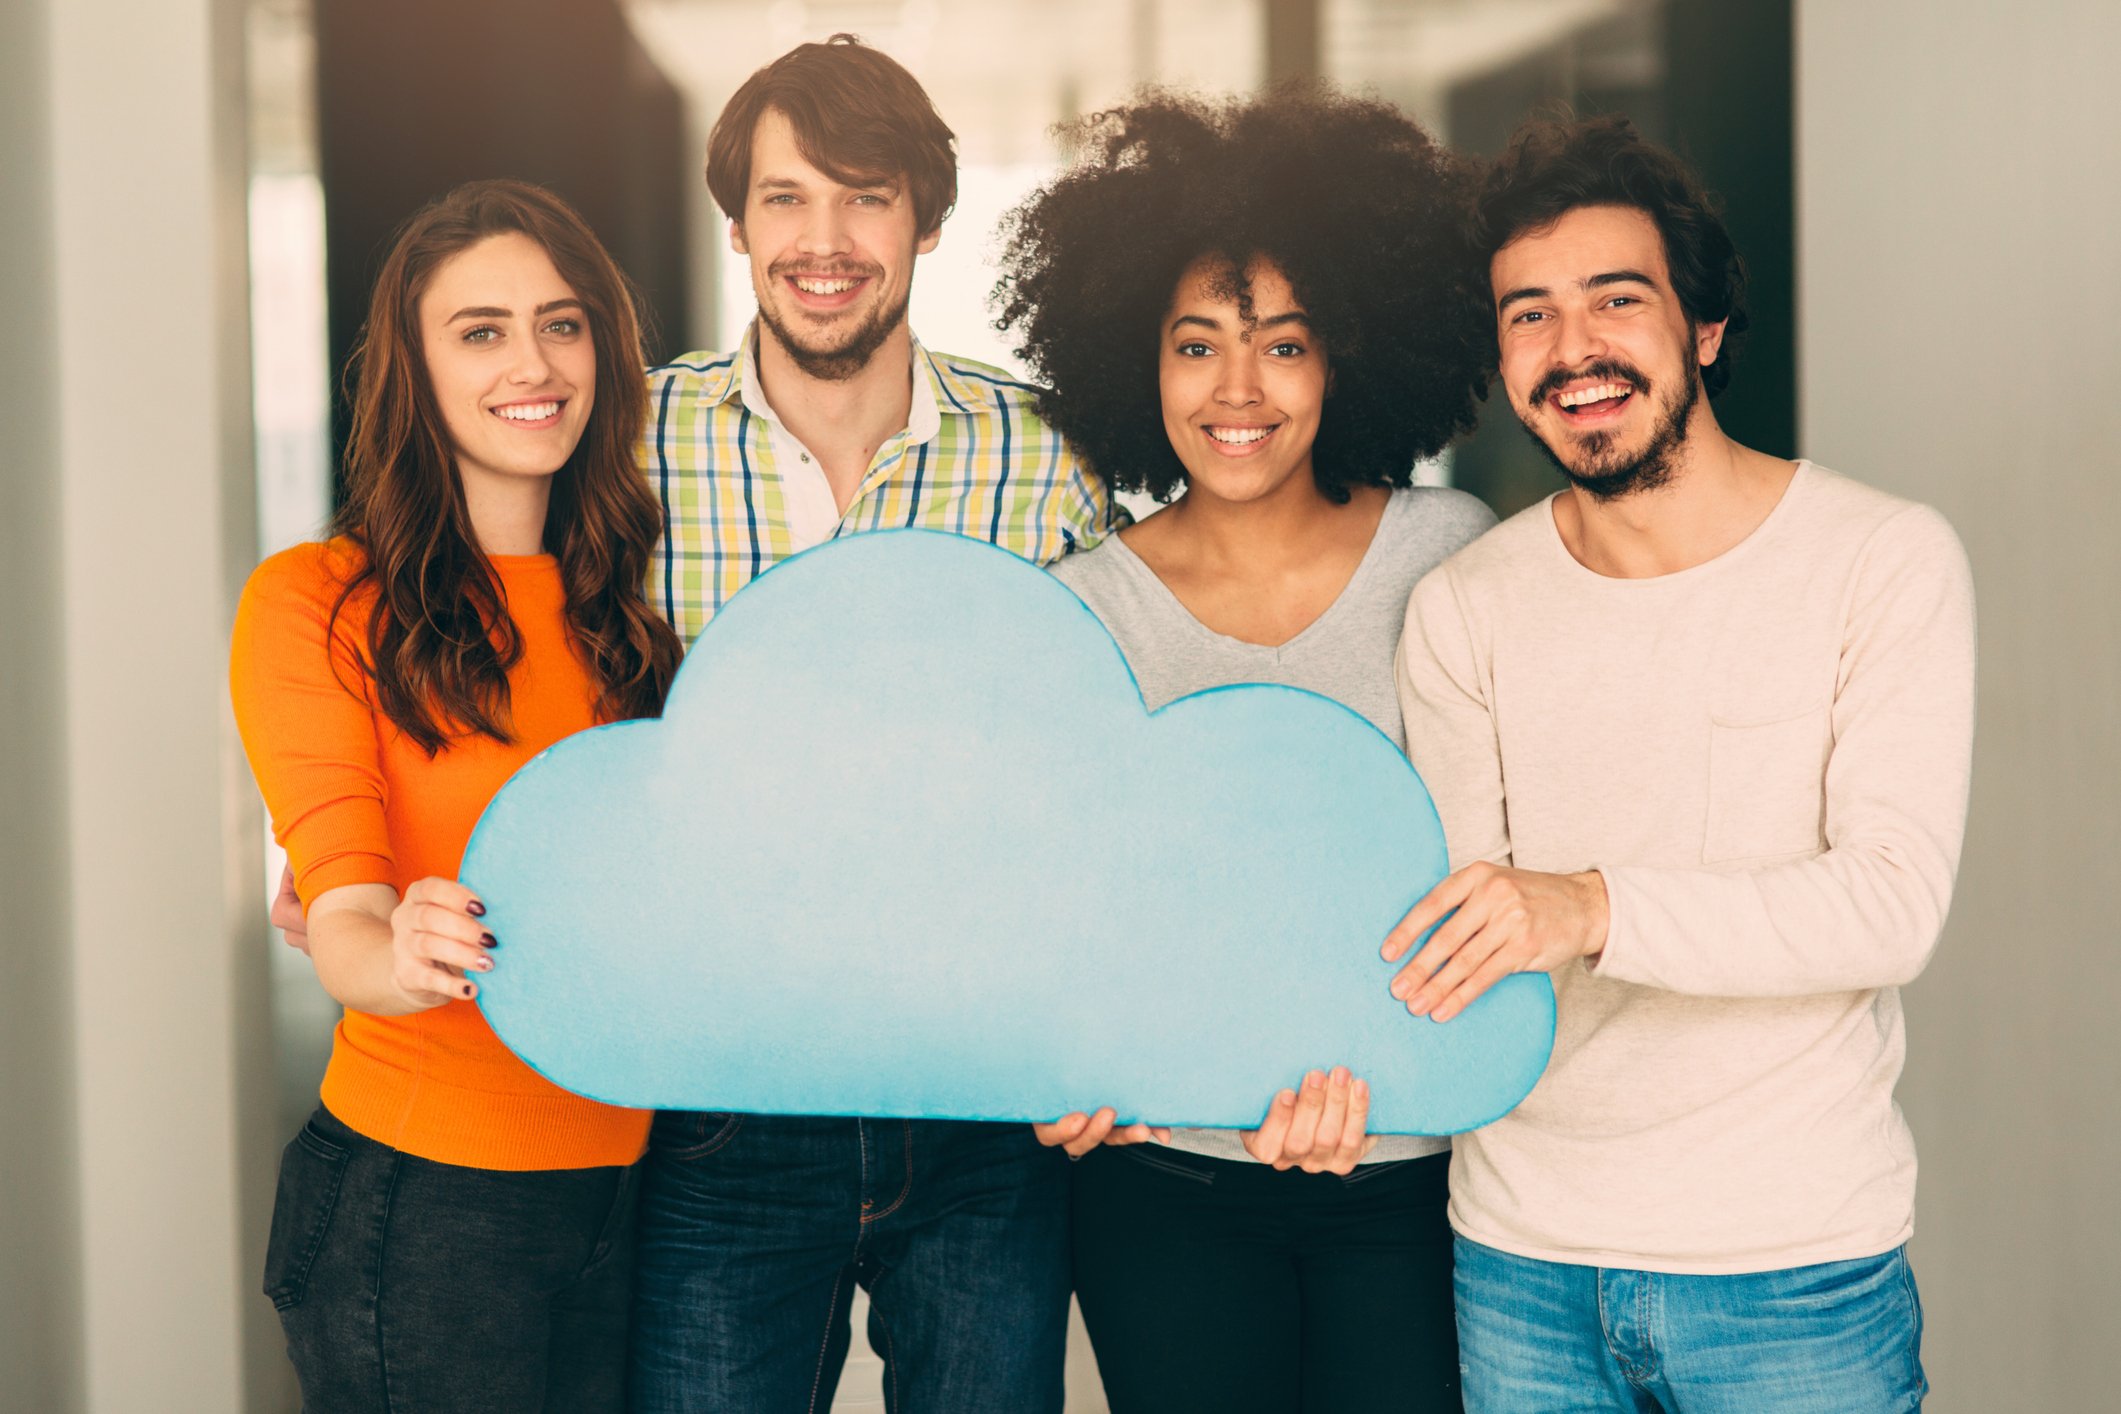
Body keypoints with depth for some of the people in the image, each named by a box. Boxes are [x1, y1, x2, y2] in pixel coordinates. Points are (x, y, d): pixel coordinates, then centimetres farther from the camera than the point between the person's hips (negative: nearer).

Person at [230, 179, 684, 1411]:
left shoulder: (627, 603, 12)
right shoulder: (315, 603, -4)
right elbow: (342, 920, -15)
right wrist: (405, 957, -35)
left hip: (635, 1187, 5)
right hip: (423, 1204, -4)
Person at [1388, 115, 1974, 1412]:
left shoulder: (1886, 560, -6)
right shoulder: (1465, 609, 3)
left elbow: (1896, 902, -16)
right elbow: (1459, 924, -1)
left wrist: (1596, 907, -29)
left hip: (1798, 1262, -2)